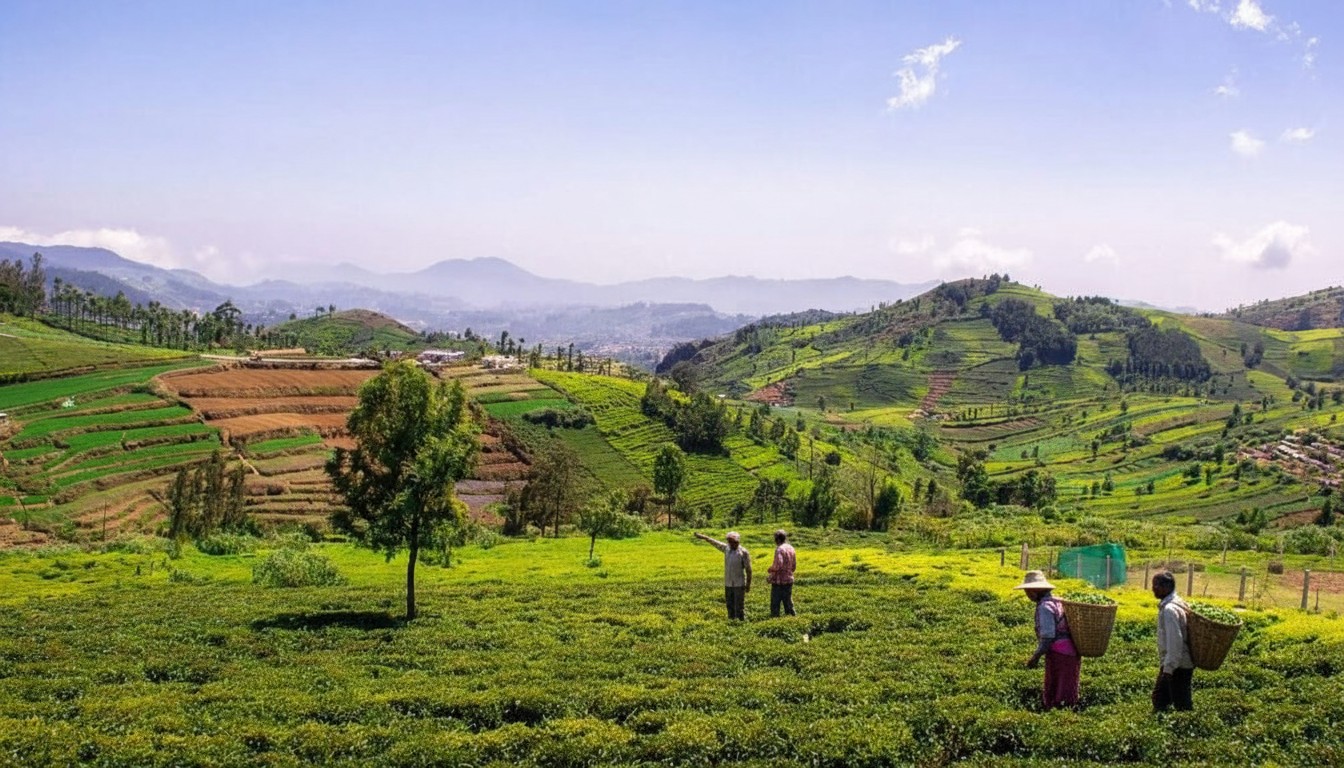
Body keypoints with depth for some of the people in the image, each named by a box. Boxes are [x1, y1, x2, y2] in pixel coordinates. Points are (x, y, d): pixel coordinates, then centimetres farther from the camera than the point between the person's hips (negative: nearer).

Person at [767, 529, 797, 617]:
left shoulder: (779, 549, -15)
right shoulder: (791, 548, 9)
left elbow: (778, 565, -24)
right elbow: (794, 566, 14)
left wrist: (769, 570, -8)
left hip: (779, 581, -7)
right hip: (789, 580, 7)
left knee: (775, 604, -1)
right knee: (788, 602, 14)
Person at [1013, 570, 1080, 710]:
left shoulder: (1044, 606, -13)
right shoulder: (1057, 602, 15)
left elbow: (1048, 636, -18)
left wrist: (1036, 656, -13)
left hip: (1059, 654, -9)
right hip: (1071, 652, 9)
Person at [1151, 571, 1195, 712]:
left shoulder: (1169, 609, -22)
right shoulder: (1176, 603, 9)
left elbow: (1174, 640, -25)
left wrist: (1168, 667, -23)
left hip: (1178, 666, -10)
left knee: (1182, 705, -2)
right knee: (1159, 697, 17)